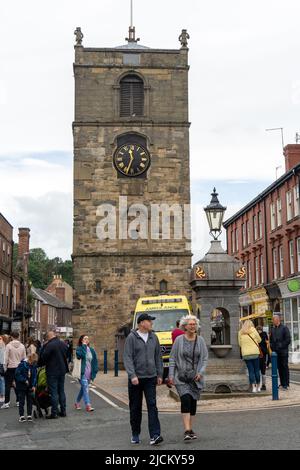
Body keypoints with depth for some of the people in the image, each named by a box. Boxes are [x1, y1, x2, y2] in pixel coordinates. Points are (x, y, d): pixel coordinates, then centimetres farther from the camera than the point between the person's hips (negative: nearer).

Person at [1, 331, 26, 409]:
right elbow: (24, 358, 5)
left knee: (8, 385, 1)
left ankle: (7, 402, -2)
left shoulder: (8, 345, -10)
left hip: (10, 367, -3)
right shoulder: (22, 346, 0)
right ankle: (18, 401, 11)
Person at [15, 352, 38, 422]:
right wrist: (24, 380, -22)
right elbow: (17, 374, -16)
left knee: (30, 400, 8)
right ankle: (21, 416, 8)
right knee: (22, 401, 1)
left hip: (30, 386, 4)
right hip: (21, 386, -4)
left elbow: (35, 376, 3)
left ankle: (29, 415, 16)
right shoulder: (22, 364, -17)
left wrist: (34, 386, -6)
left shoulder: (34, 366, -2)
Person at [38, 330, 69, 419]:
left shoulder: (49, 345, -18)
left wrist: (39, 365, 4)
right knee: (61, 391, 15)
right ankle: (63, 411, 19)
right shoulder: (63, 344, 6)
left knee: (53, 392, -2)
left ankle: (54, 413, 0)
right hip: (62, 370, 7)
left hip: (52, 372, -7)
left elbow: (43, 358, -14)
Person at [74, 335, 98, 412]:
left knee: (83, 388, 15)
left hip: (89, 373, 5)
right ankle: (88, 405, -17)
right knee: (85, 388, -14)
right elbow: (81, 355, -26)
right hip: (82, 373, -5)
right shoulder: (79, 349, -3)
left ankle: (77, 403, 31)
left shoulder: (91, 350, 11)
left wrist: (94, 372, 5)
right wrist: (84, 345, -17)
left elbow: (95, 361, 13)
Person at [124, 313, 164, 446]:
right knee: (135, 407, 8)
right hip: (135, 379, -2)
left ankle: (154, 435, -10)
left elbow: (158, 357, 13)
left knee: (152, 406, -7)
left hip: (150, 377, 3)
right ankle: (135, 435, 22)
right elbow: (127, 358, -10)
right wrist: (132, 375, -19)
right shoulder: (131, 338, -6)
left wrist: (159, 374, 10)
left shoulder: (153, 337, 8)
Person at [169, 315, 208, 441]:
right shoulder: (179, 340, -3)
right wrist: (171, 375, -6)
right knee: (186, 399, -18)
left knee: (193, 402, 8)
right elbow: (172, 358, 0)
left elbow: (205, 358, 4)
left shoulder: (200, 340, 3)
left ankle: (190, 429, 21)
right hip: (181, 377, -3)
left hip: (196, 377, 3)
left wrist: (201, 372, -10)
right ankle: (187, 431, -20)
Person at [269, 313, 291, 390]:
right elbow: (271, 340, 19)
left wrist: (281, 346, -12)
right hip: (276, 352, 5)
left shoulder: (284, 328, -3)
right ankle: (282, 383, 13)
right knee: (279, 368, 7)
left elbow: (288, 340, -7)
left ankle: (286, 384, -1)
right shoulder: (272, 329, 13)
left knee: (284, 367, -3)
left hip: (283, 352, -5)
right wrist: (272, 347, 4)